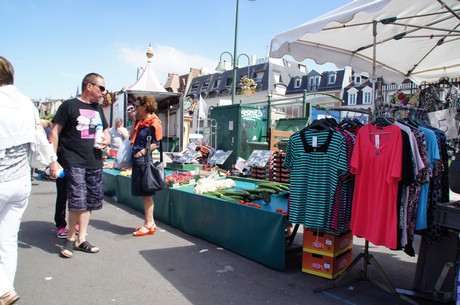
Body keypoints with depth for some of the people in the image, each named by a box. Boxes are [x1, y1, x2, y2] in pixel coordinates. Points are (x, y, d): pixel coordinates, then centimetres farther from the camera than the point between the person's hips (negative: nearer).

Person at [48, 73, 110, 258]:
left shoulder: (98, 108, 17)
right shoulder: (70, 105, -2)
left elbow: (106, 132, 26)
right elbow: (54, 132, -5)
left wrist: (106, 141, 1)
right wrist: (53, 161, -12)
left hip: (94, 163, 6)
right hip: (74, 162, -6)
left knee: (89, 202, 9)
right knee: (78, 201, -11)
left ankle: (81, 239, 20)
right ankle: (71, 238, 11)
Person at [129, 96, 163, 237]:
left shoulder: (154, 122, -9)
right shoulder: (140, 122, 18)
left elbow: (156, 143, -14)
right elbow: (132, 138, 15)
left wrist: (143, 152, -18)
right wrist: (133, 121, 13)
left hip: (146, 161, -9)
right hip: (138, 161, 9)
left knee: (146, 194, -3)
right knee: (143, 193, 12)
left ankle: (149, 225, 6)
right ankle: (150, 222, 22)